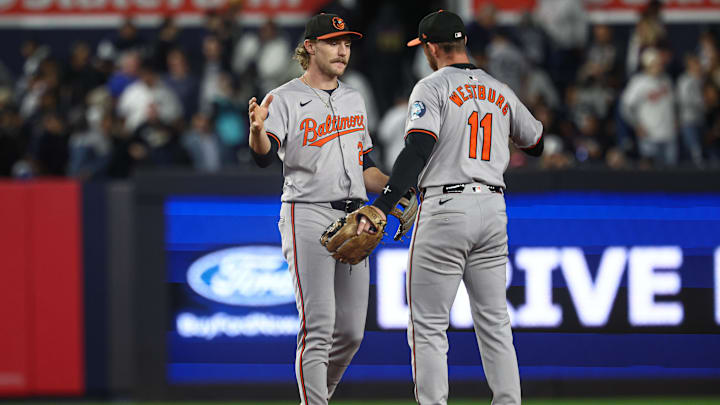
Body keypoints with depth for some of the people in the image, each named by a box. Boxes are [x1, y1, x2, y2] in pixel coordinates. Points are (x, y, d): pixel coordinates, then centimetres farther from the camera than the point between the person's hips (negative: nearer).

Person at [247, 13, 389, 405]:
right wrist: (258, 130, -43)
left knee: (351, 331, 6)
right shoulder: (285, 99, -5)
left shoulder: (353, 100, 17)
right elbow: (264, 156, -21)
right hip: (308, 216, -7)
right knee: (318, 328, -13)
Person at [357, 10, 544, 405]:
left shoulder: (431, 88, -5)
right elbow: (537, 143, 25)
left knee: (428, 325, -2)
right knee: (494, 323, 12)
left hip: (446, 209, -6)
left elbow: (418, 150, -19)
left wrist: (383, 205, -26)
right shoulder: (500, 92, 13)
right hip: (493, 209, 6)